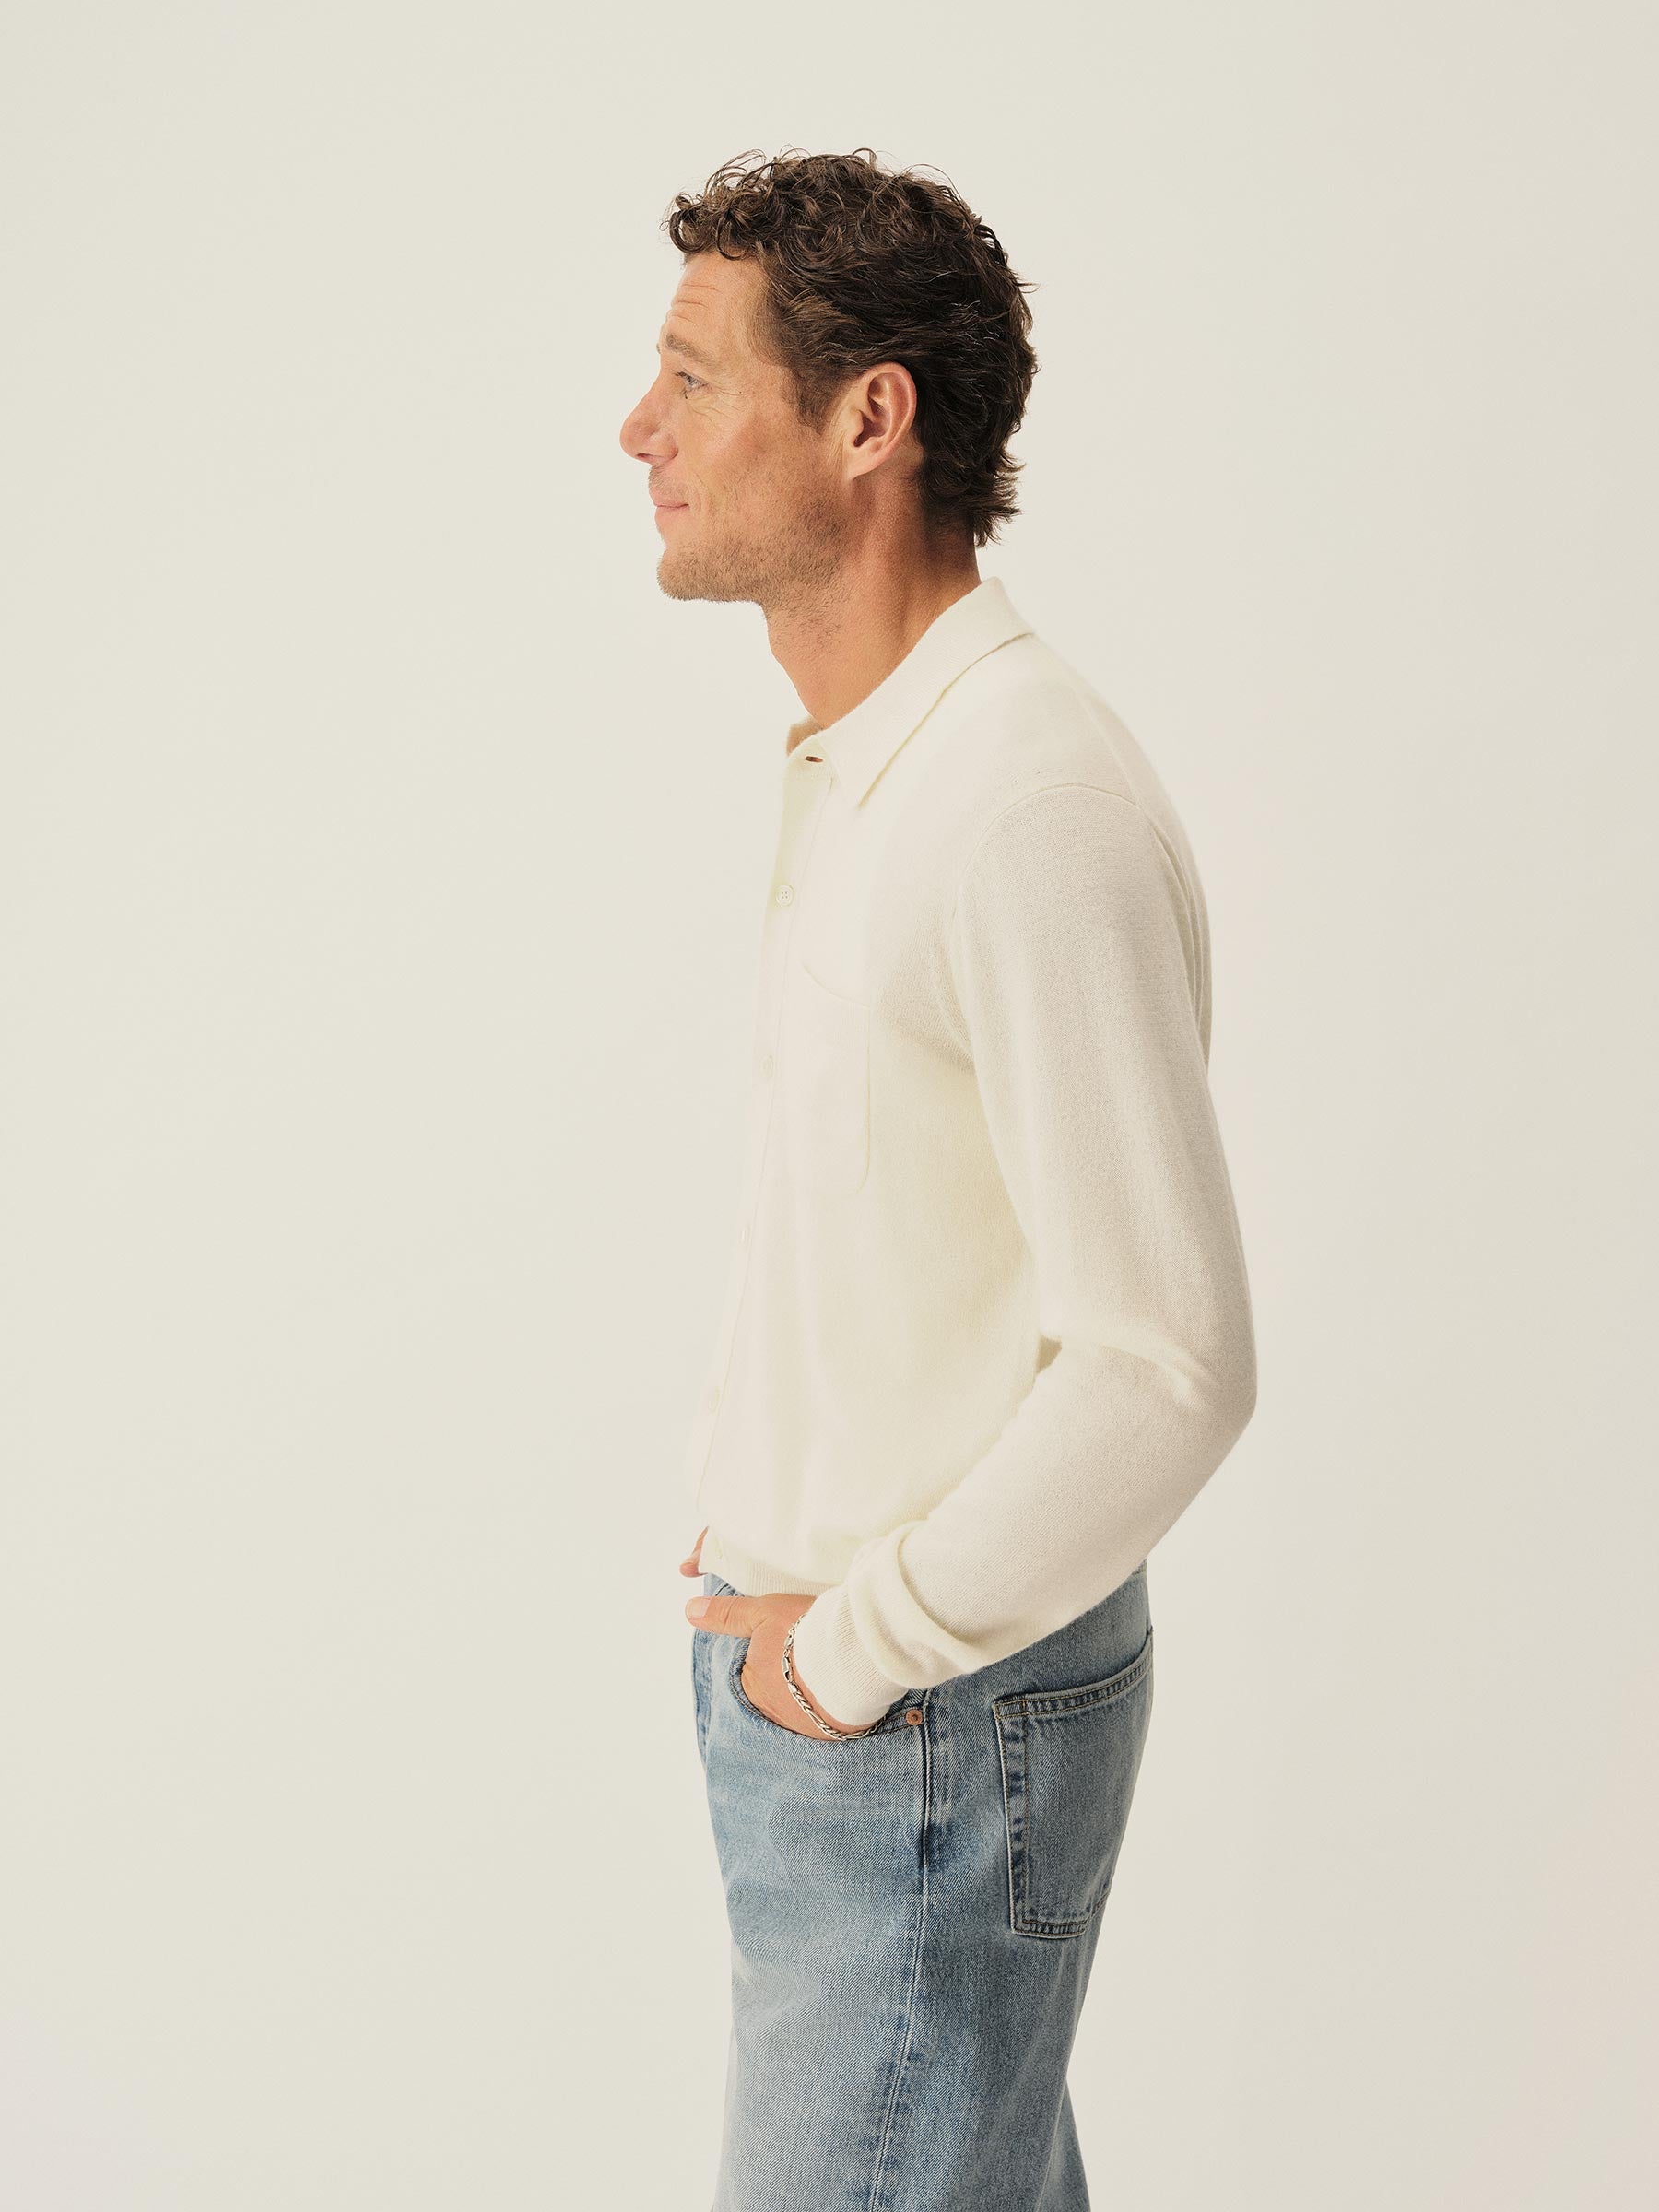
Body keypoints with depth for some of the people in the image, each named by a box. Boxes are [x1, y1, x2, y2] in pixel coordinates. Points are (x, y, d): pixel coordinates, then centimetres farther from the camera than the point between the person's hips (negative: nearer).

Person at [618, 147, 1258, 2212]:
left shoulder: (1040, 813, -24)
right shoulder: (854, 764, 8)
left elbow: (1167, 1366, -27)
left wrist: (856, 1648, -17)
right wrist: (747, 1528, 11)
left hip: (929, 1726, -9)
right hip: (804, 1651, 9)